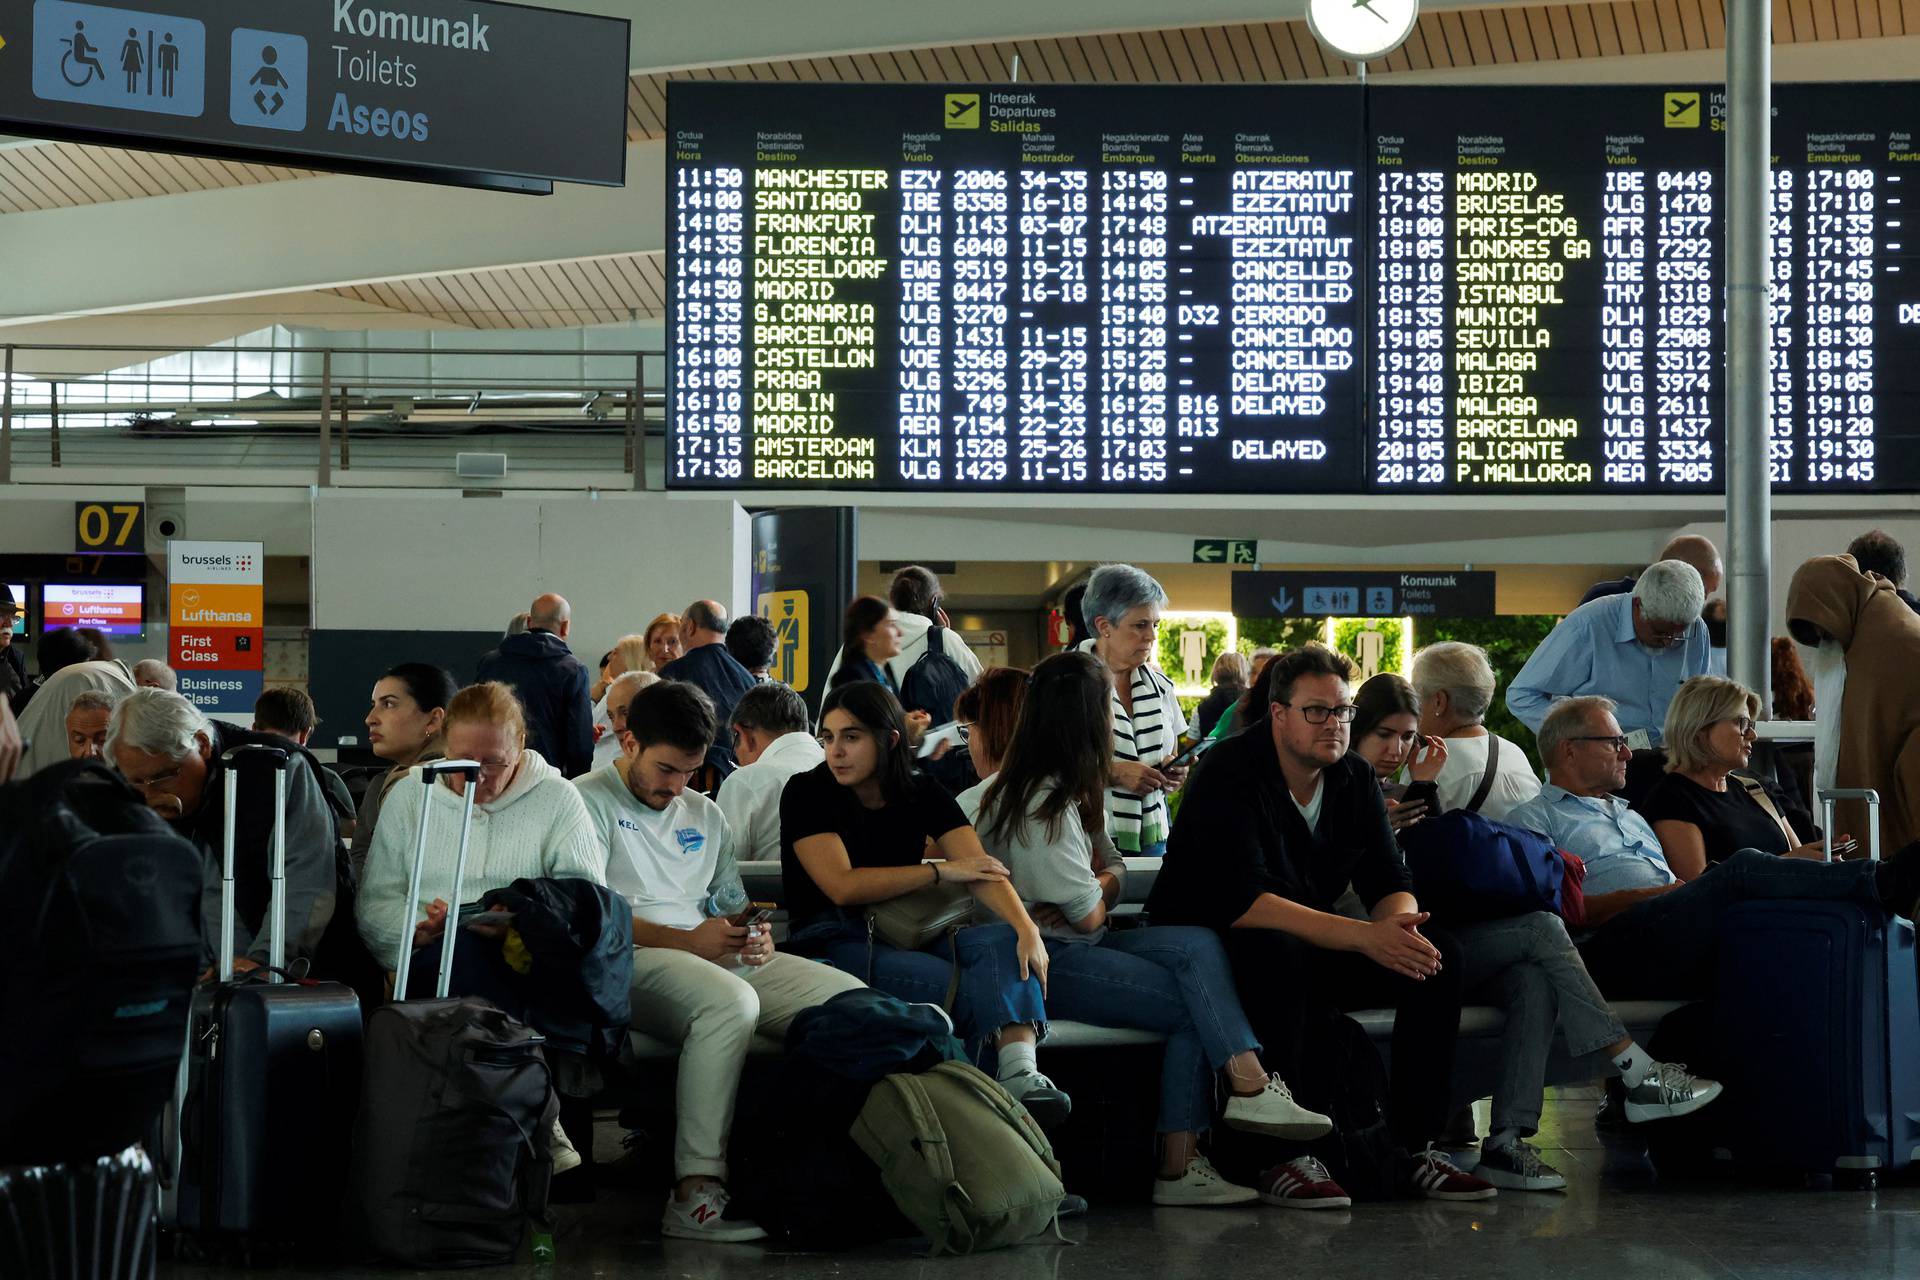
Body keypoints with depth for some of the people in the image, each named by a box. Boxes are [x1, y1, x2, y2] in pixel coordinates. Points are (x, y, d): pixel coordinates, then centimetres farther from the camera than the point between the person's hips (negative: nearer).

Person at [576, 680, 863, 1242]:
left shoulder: (705, 815, 27)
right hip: (629, 964, -7)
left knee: (848, 996, -14)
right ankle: (695, 1193, -41)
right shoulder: (589, 802, 3)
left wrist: (755, 937, 0)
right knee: (731, 1000, -39)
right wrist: (686, 941, -16)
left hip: (721, 960, 7)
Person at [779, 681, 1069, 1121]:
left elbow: (983, 871, -5)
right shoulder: (807, 793, -2)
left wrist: (1027, 929, -24)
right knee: (968, 988, -29)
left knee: (1003, 940, -25)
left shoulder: (921, 795, 9)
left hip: (906, 943, 5)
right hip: (833, 947, -5)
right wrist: (940, 871, -8)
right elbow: (842, 886, -13)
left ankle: (1020, 1070, -47)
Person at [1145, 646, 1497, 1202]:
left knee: (1438, 953, -11)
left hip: (1313, 946, 7)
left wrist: (1400, 923, -26)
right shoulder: (1231, 774, -19)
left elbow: (1390, 883, 2)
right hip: (1216, 946, -7)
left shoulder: (1355, 777, 3)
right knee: (1278, 951, -40)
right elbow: (1242, 901, -31)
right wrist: (1365, 936, -37)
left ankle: (1414, 1149, -10)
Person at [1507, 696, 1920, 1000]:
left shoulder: (1628, 815, 38)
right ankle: (1884, 884, -38)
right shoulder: (1534, 819, 13)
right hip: (1615, 946, -7)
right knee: (1744, 869, -30)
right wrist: (1655, 894, -10)